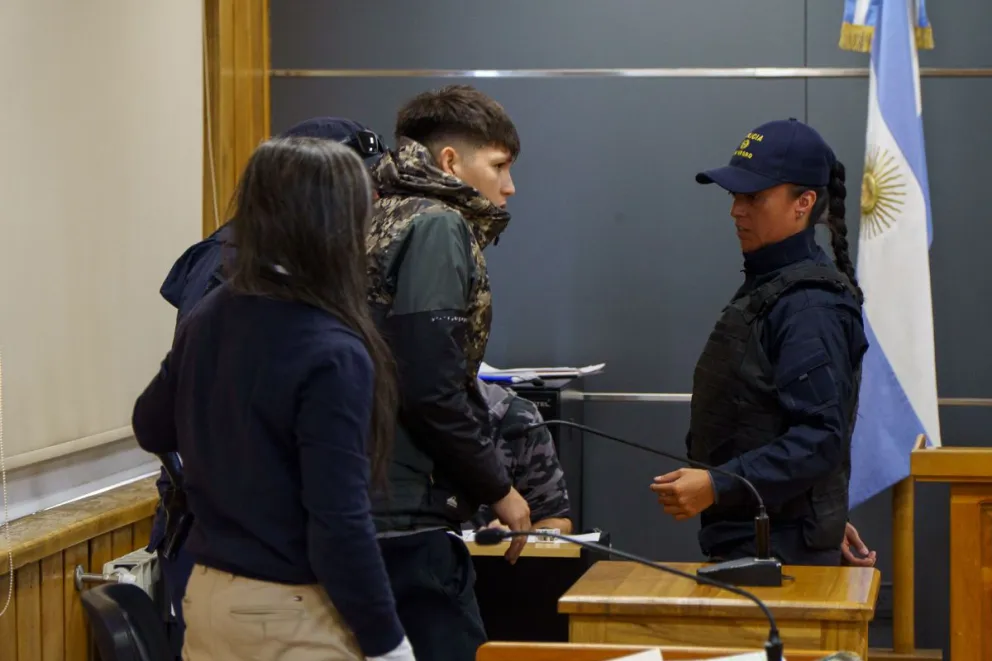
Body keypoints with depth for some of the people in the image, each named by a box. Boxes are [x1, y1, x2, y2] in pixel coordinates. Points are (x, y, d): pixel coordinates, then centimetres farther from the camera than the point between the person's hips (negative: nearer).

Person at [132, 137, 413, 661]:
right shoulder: (331, 354, -20)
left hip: (207, 595, 7)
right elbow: (339, 524, -21)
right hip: (293, 617, -7)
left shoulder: (207, 318, 1)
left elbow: (152, 430, 18)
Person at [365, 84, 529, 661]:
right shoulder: (438, 228, -9)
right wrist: (497, 487, -5)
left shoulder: (389, 219, 17)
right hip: (408, 520, -9)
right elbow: (432, 390, -18)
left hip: (364, 507, 9)